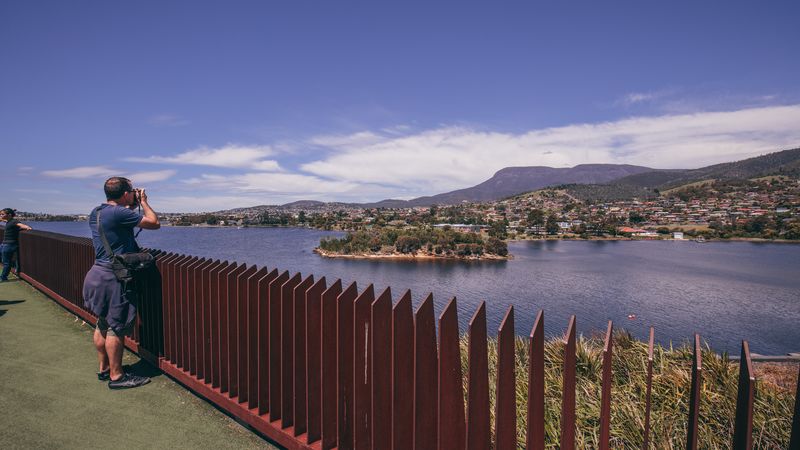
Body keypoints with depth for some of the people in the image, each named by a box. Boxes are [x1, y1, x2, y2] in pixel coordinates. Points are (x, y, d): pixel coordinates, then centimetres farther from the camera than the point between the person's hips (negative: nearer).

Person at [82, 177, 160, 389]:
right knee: (117, 328, -1)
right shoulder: (119, 213, -20)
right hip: (113, 278, -10)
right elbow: (154, 223, -14)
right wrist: (143, 202, 0)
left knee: (103, 325, 17)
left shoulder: (96, 213, 9)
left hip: (99, 274, 10)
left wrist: (133, 207, 16)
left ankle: (104, 369, 29)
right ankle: (116, 376, 8)